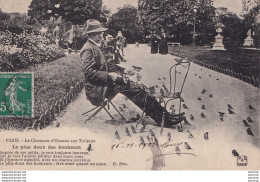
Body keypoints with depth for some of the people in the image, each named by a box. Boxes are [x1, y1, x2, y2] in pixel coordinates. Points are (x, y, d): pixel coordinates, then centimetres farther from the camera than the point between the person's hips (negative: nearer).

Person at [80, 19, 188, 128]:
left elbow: (108, 64, 20)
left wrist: (122, 70, 5)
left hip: (103, 84, 10)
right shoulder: (88, 49, -12)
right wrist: (108, 76, -28)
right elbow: (89, 72, -22)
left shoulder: (96, 47, 19)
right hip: (96, 88, -10)